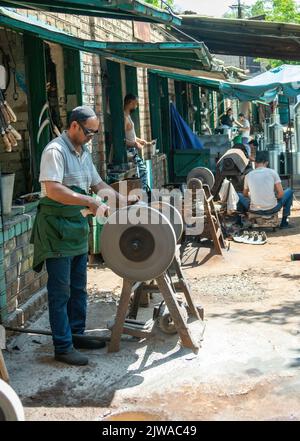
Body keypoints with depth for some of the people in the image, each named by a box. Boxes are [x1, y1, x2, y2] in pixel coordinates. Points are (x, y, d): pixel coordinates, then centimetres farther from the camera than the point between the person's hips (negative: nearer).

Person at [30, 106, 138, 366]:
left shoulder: (83, 153, 13)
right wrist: (90, 202, -29)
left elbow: (97, 183, 22)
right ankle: (63, 347, 5)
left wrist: (122, 199, 8)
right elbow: (52, 189, -27)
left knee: (78, 287, 16)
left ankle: (76, 334, 28)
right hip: (57, 227, -9)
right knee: (60, 291, -2)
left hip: (77, 227, 9)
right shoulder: (55, 151, -15)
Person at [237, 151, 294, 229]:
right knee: (289, 191, 24)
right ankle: (284, 222, 24)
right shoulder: (272, 172, -1)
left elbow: (245, 195, 17)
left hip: (255, 210, 1)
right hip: (272, 209, -1)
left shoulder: (248, 175, 4)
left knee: (239, 195, 28)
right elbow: (281, 193, -4)